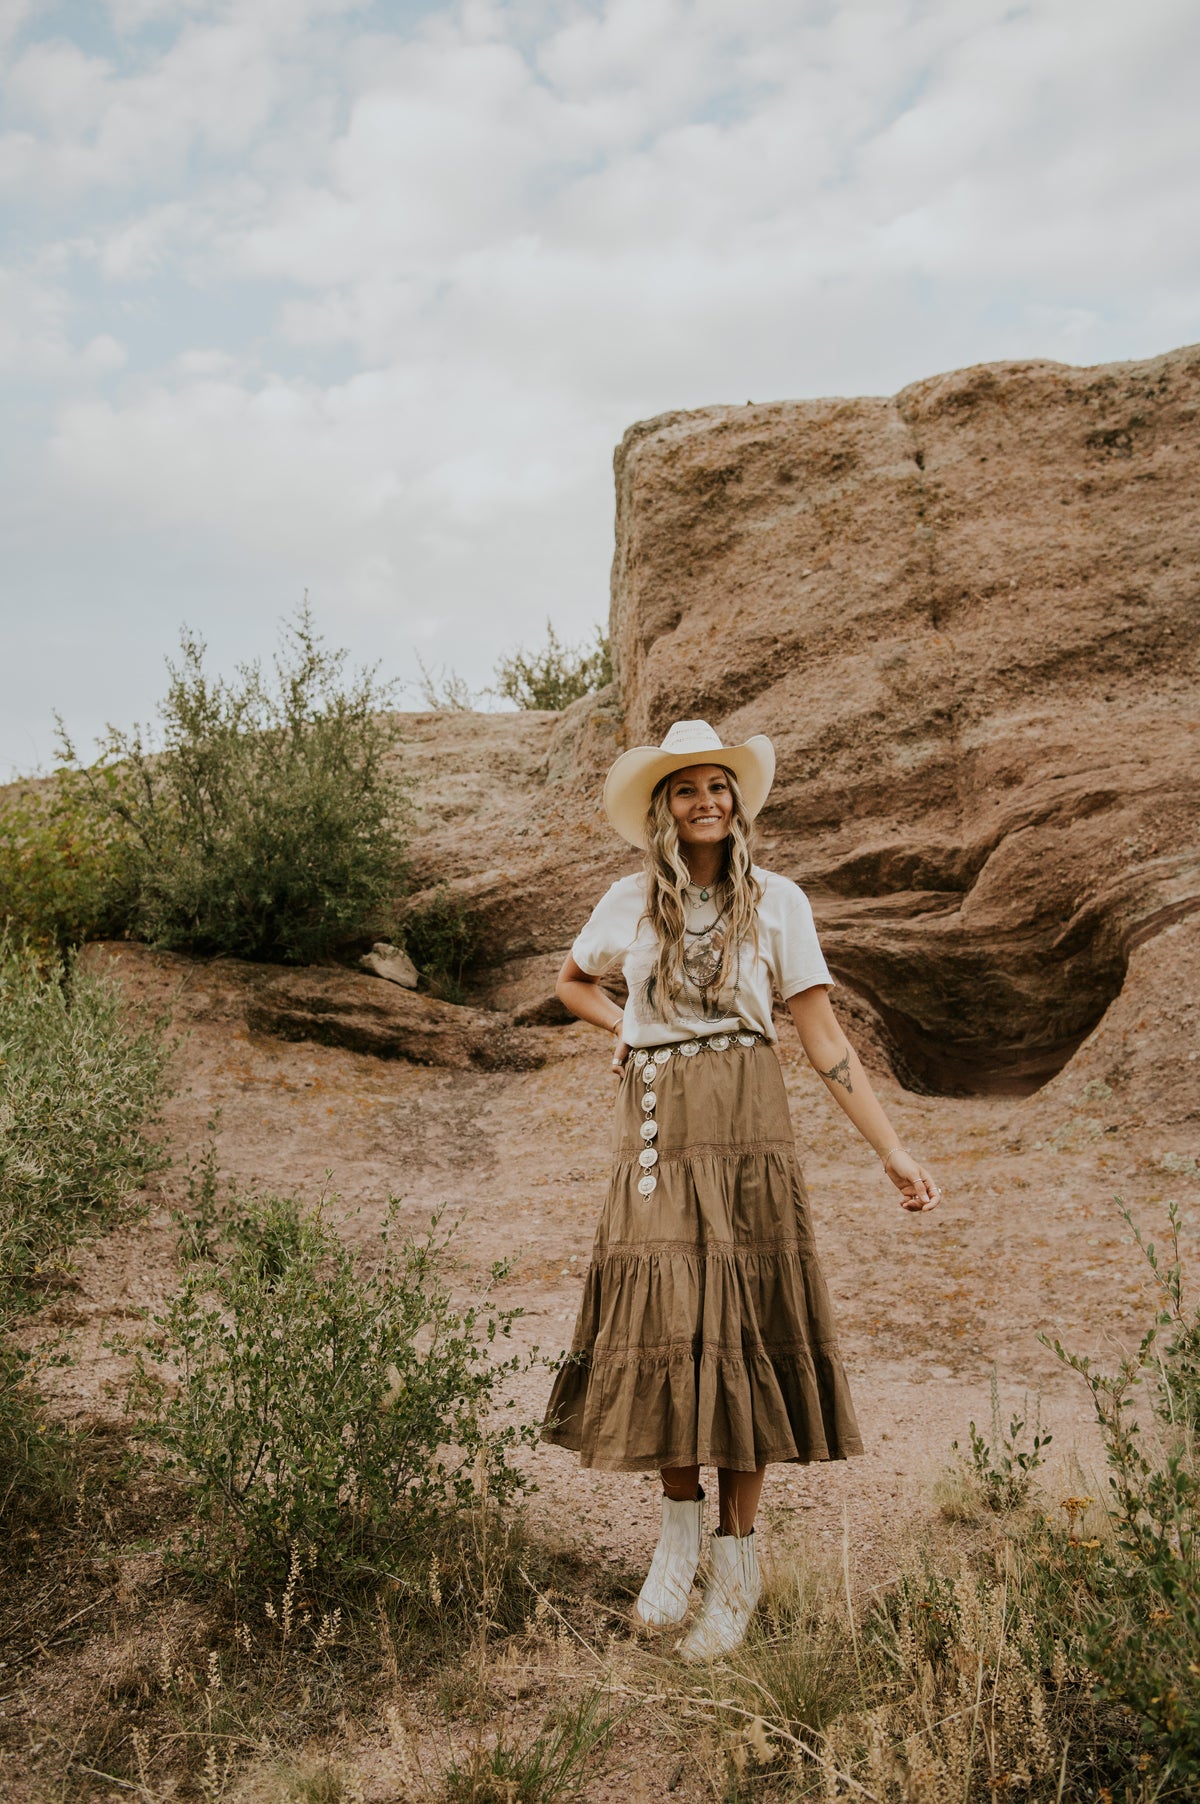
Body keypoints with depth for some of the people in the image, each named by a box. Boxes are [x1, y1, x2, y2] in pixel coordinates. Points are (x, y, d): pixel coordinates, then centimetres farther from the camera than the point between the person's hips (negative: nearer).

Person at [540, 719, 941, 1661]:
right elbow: (572, 981, 28)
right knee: (662, 1326, -5)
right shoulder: (630, 903, 8)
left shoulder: (777, 900, 4)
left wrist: (893, 1149, -3)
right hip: (656, 1135, 1)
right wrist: (631, 1031, 10)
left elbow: (824, 1036, 2)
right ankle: (681, 1515, 18)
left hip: (747, 1133, -1)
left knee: (745, 1333, -1)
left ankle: (738, 1551, 13)